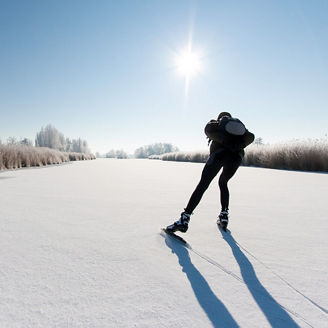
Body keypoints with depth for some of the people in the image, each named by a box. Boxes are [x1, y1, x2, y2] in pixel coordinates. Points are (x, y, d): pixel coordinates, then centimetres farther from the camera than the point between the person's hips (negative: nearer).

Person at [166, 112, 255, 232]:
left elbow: (209, 130, 1)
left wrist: (225, 141, -7)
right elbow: (250, 137, 13)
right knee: (223, 183, 26)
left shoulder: (214, 123, 28)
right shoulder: (239, 125, 36)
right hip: (237, 156, 4)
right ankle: (224, 215, 21)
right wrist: (239, 145, -3)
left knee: (203, 184, -4)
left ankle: (185, 219, -12)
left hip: (220, 152, -3)